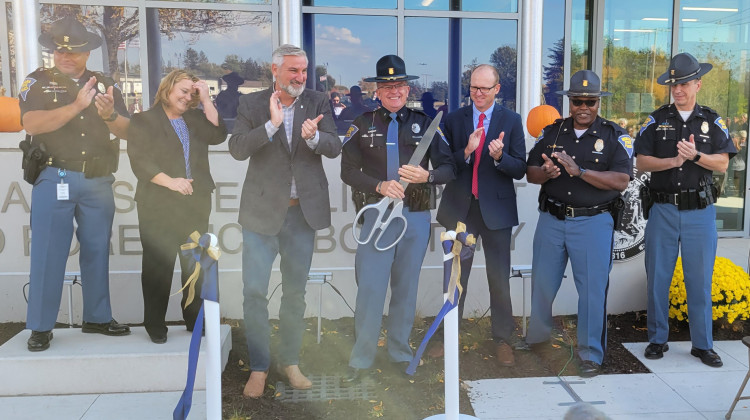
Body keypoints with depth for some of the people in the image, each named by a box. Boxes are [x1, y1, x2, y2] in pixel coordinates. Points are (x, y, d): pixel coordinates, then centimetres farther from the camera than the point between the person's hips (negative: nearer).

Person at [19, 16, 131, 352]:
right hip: (55, 179, -3)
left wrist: (109, 115, -20)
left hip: (98, 182, 3)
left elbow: (127, 132, 3)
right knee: (48, 253, -2)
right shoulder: (38, 82, 3)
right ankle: (41, 326, 6)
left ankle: (98, 317, 21)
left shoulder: (106, 85, 11)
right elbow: (31, 124, -14)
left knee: (97, 251, 9)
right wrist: (76, 106, -24)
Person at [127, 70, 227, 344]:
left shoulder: (195, 118, 16)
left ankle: (195, 319, 17)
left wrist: (206, 99, 0)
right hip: (158, 206, -4)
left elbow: (218, 135, -1)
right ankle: (155, 324, 13)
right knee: (158, 266, 2)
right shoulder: (144, 121, 3)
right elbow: (140, 161, -6)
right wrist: (169, 181, -18)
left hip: (196, 205, 4)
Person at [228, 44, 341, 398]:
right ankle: (259, 367, 13)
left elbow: (334, 147, -7)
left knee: (295, 291, 12)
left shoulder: (318, 102, 2)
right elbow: (237, 149, -13)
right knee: (254, 291, -2)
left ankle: (290, 361, 28)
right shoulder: (252, 104, -2)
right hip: (262, 210, -1)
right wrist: (272, 123, -25)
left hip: (303, 210, 2)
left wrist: (313, 137, -29)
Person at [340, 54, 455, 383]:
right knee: (370, 287, -5)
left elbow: (449, 168, 4)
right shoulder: (362, 125, 7)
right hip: (376, 214, -1)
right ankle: (361, 359, 9)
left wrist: (427, 176, -17)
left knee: (406, 288, 10)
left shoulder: (424, 124, 8)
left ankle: (400, 353, 25)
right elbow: (348, 171, 3)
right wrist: (379, 186, -13)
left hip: (417, 217, 1)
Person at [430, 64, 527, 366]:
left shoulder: (511, 121, 1)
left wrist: (500, 157, -22)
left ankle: (502, 340, 20)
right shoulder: (454, 120, 4)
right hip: (460, 207, 2)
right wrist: (466, 151, -19)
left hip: (496, 208, -1)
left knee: (499, 279, 6)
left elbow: (520, 170, -3)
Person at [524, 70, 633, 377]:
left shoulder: (615, 136, -2)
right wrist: (546, 173, -17)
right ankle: (536, 339, 33)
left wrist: (580, 171, -23)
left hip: (594, 222, -3)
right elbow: (530, 173, 7)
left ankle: (591, 354, 13)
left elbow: (621, 180, -13)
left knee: (593, 288, 0)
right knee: (542, 283, 11)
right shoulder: (551, 132, 8)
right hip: (551, 219, 3)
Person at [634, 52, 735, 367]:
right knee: (657, 277, 5)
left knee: (700, 280, 5)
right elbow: (641, 162, -1)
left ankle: (702, 344, 17)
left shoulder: (712, 122, 7)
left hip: (700, 211, 0)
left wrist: (695, 155, -19)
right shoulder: (656, 120, 6)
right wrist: (673, 161, -14)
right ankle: (657, 339, 19)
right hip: (663, 209, 0)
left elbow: (722, 163, -2)